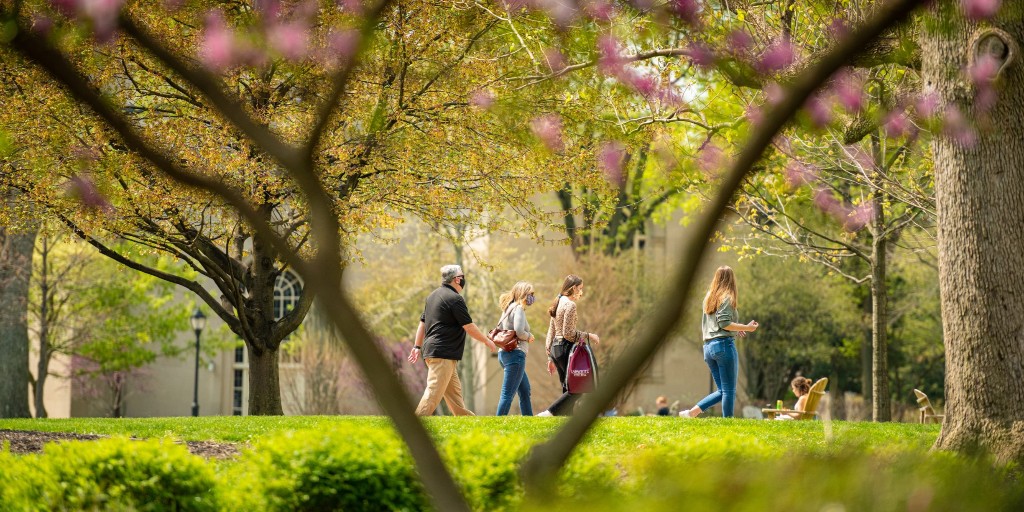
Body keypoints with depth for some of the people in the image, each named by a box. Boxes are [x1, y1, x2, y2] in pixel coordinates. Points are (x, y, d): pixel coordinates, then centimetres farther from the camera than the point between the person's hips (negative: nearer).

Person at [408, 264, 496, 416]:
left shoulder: (433, 296, 16)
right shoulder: (455, 299, -12)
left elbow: (422, 322, 20)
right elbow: (469, 327, -11)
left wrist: (417, 346, 23)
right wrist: (487, 341, 2)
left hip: (431, 351, 10)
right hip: (443, 353, -10)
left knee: (454, 390, 16)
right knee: (434, 392, -14)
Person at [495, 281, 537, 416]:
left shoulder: (508, 309, 17)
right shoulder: (519, 309, -10)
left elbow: (499, 329, 21)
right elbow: (519, 331, -21)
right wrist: (529, 337, -4)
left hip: (504, 353, 10)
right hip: (515, 353, -10)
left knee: (525, 391, 20)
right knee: (508, 394, -11)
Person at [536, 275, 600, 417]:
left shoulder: (558, 303, 15)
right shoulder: (570, 305, -12)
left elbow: (551, 332, 18)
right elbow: (568, 333, -18)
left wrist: (550, 357, 20)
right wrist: (588, 336, -7)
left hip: (555, 348, 9)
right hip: (566, 348, -9)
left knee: (567, 388, 11)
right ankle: (548, 413, -17)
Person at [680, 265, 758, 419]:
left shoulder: (708, 298, 18)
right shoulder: (727, 298, -5)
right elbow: (724, 323, -15)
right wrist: (746, 327, -8)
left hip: (708, 347, 8)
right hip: (724, 344, -8)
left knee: (722, 390, 11)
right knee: (729, 390, -2)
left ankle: (691, 412, 0)